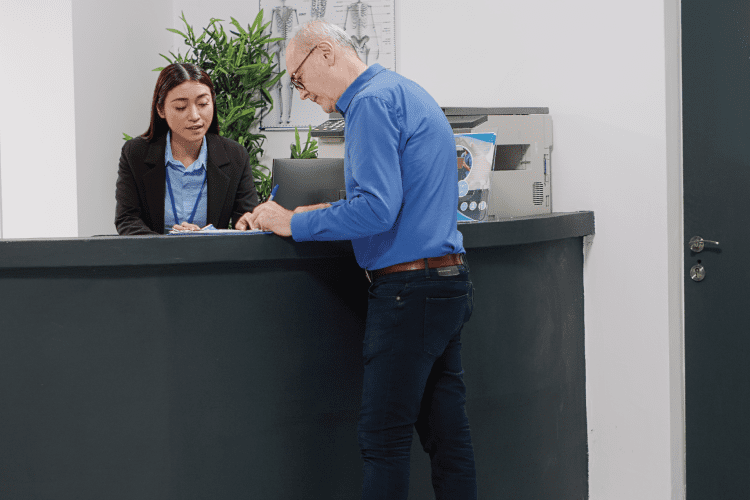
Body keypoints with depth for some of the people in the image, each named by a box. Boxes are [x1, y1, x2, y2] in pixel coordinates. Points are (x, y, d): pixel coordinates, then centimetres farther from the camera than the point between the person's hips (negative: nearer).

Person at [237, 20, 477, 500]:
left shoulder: (373, 101, -12)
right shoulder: (406, 92, 19)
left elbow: (377, 209, -21)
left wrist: (294, 223, -11)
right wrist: (318, 211, 17)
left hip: (409, 289, -10)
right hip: (449, 281, 10)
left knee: (384, 440, -5)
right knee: (447, 431, 10)